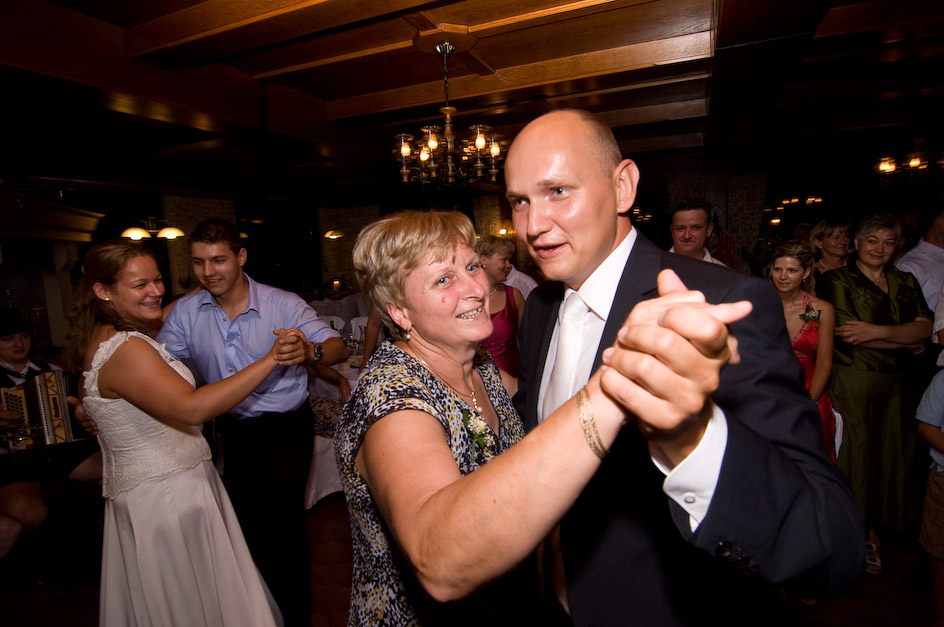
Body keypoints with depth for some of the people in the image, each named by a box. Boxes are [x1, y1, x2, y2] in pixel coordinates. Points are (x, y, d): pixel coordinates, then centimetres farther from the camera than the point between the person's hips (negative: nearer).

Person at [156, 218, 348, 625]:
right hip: (234, 432, 4)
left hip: (286, 429, -4)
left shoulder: (283, 305, -15)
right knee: (245, 523, 18)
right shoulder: (185, 312, -3)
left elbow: (339, 347, -20)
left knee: (284, 527, -2)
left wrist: (311, 351, -42)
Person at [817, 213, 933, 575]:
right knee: (855, 453, 2)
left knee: (893, 454, 10)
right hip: (854, 381, -5)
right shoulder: (837, 280, -3)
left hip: (899, 383, 5)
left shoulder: (906, 283, 13)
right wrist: (906, 341, -6)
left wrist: (878, 332, -17)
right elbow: (848, 334, -12)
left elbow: (925, 327, -1)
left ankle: (871, 532, 26)